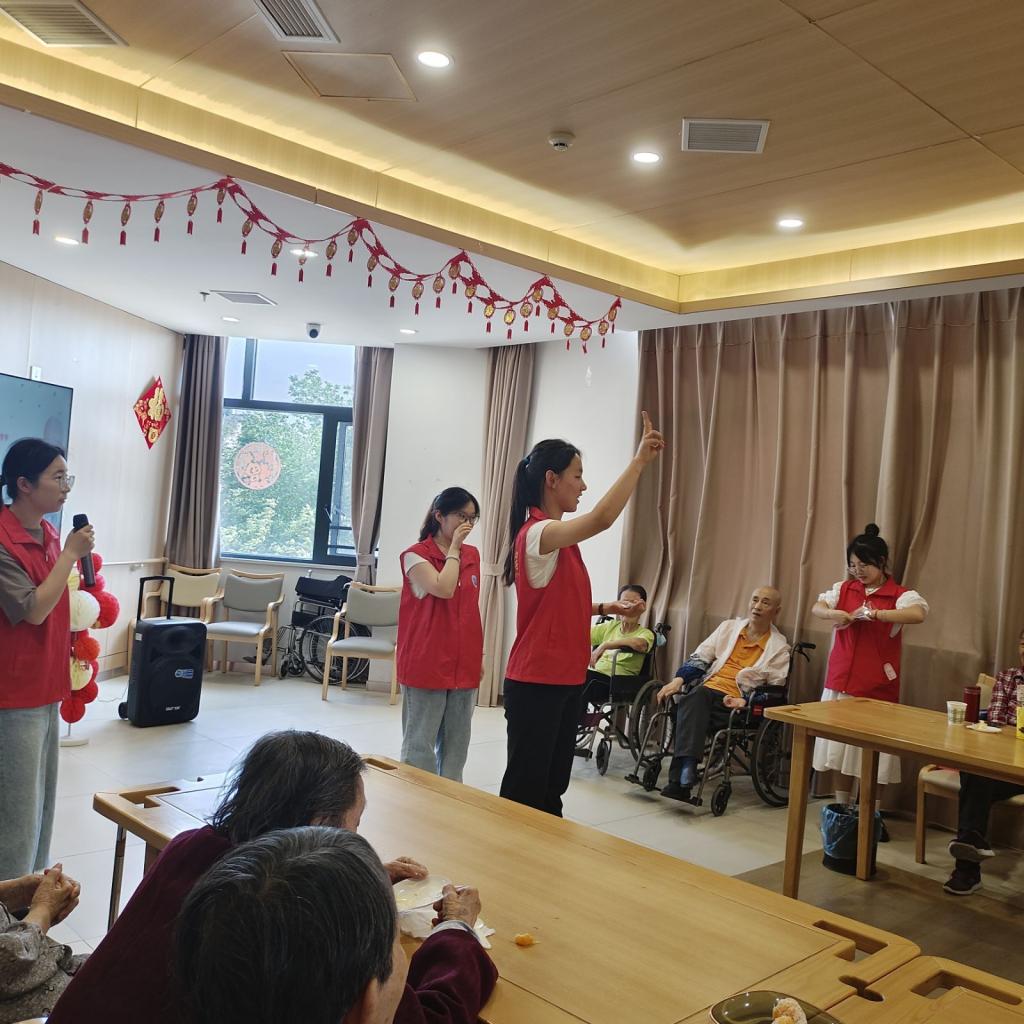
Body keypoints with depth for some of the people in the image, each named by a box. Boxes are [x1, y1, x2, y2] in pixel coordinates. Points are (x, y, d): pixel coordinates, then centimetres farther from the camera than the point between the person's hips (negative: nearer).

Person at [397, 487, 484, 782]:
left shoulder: (472, 556, 11)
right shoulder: (416, 555, -7)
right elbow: (444, 589, -23)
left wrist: (480, 654, 17)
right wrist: (453, 548, -13)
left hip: (464, 664, 6)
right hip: (427, 664, -6)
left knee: (457, 742, 13)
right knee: (420, 741, 2)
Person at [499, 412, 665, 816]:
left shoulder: (557, 538, 12)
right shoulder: (537, 532, -18)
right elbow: (602, 518, -35)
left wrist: (604, 608, 8)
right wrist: (640, 461, -30)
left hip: (565, 679, 10)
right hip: (536, 683, -10)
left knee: (553, 783, 17)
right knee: (525, 786, 1)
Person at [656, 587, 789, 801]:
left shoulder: (779, 647, 9)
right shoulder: (729, 626, 21)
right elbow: (700, 657, 14)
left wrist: (745, 701, -16)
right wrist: (678, 679, -2)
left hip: (734, 703, -3)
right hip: (706, 689, 3)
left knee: (692, 704, -32)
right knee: (696, 696, -34)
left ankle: (680, 778, -37)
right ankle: (686, 770, -44)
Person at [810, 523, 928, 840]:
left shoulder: (900, 595, -8)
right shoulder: (845, 588, 6)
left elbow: (918, 613, -26)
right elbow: (816, 607, 6)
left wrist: (874, 614, -33)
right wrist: (832, 613, -16)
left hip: (877, 686, -4)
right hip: (841, 682, 4)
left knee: (875, 753, 3)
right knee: (840, 748, 12)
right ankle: (842, 809, 25)